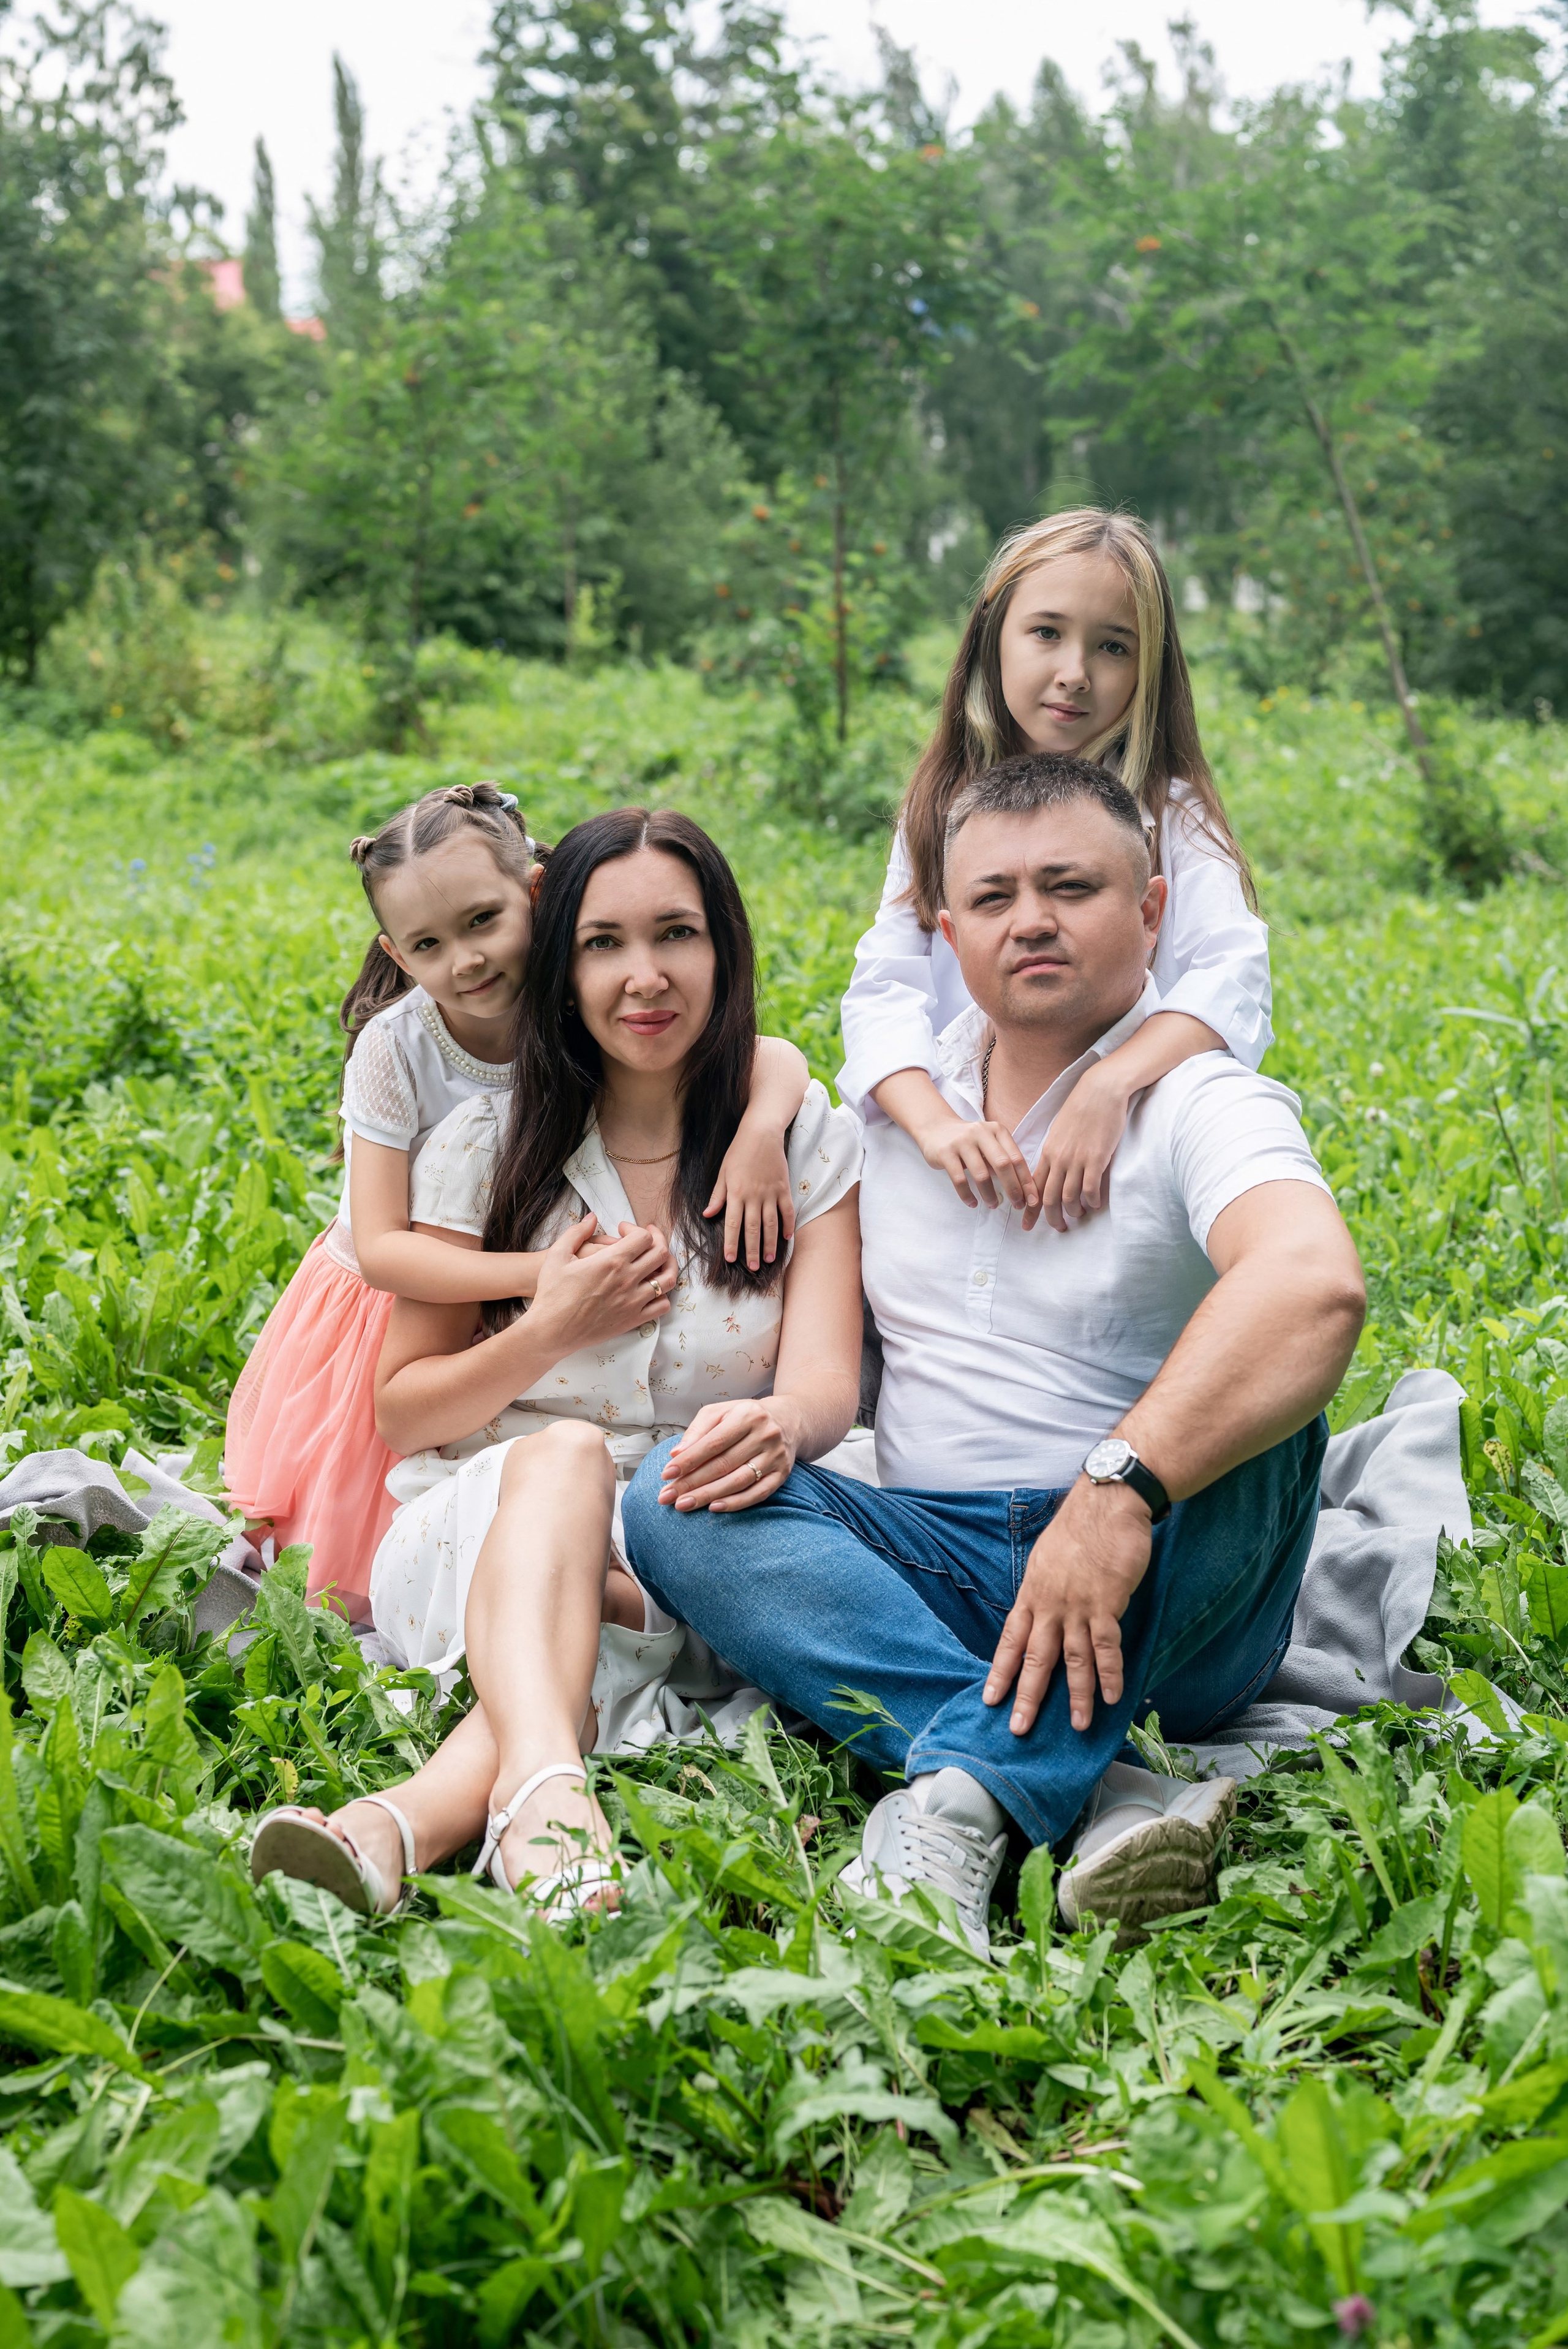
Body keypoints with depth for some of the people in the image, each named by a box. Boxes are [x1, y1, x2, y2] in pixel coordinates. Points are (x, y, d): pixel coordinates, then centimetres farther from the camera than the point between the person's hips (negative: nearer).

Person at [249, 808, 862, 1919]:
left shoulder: (807, 1137, 4)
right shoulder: (488, 1145, 5)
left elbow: (826, 1379, -10)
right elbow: (400, 1415, 8)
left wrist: (779, 1427, -36)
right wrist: (549, 1332, -10)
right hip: (481, 1528, 0)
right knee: (564, 1454, -35)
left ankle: (402, 1822, -55)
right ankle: (545, 1790, -61)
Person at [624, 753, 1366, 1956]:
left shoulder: (1201, 1105, -8)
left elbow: (1317, 1283, -30)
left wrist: (1119, 1486, -41)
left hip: (1161, 1607, -4)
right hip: (939, 1570, 5)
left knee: (1250, 1401, -32)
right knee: (672, 1494, -19)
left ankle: (961, 1791, -38)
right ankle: (1092, 1788, -33)